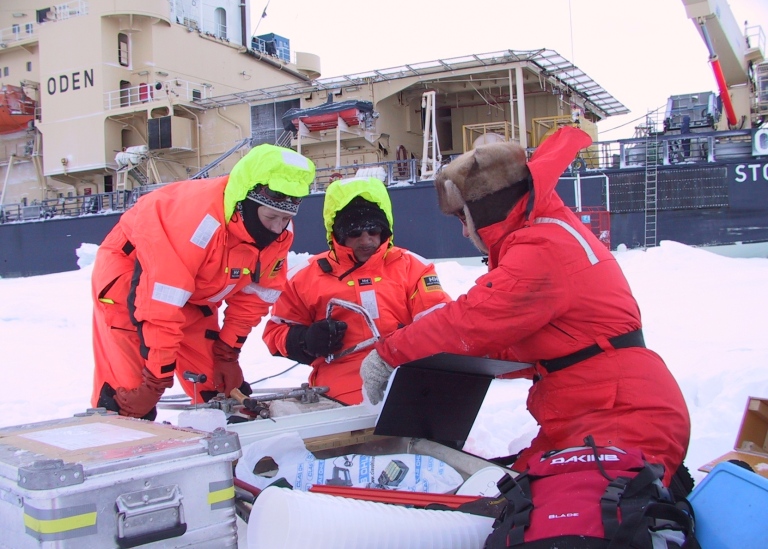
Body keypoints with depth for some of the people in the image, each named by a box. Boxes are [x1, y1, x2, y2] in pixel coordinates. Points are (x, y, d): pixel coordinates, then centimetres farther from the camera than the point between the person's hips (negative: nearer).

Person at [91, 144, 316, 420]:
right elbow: (159, 305, -35)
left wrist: (227, 354, -3)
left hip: (195, 298, 6)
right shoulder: (200, 219, -39)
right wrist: (155, 382, -28)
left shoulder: (280, 234, -17)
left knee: (222, 391, 3)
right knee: (129, 399, -13)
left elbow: (254, 296, -3)